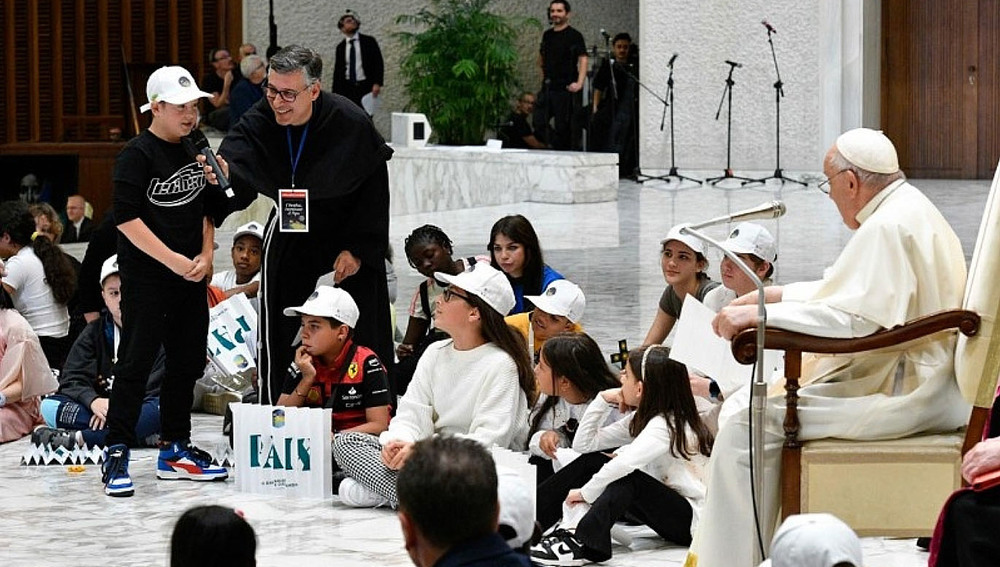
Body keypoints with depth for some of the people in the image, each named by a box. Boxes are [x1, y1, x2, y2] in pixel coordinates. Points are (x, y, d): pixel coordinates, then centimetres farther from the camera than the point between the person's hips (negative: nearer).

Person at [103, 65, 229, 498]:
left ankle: (175, 450, 21)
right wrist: (174, 261, -18)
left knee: (187, 362, 11)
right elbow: (128, 219, -17)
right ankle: (117, 455, -6)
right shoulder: (137, 155, -11)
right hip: (145, 277, -7)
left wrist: (205, 257, 3)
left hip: (191, 277, 7)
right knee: (135, 364, -8)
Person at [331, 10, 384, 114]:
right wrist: (335, 93, 7)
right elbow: (337, 71, 13)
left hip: (366, 88, -2)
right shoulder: (340, 47, 10)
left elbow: (379, 63, 0)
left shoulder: (369, 41, 3)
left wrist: (377, 83, -13)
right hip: (347, 88, 2)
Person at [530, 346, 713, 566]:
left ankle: (583, 545, -39)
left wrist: (585, 492, -26)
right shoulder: (641, 419, 10)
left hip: (693, 520, -9)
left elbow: (625, 463, -35)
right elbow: (584, 444, 10)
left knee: (627, 478, -31)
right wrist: (602, 400, 1)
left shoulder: (666, 425, -19)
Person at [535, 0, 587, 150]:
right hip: (548, 87, 7)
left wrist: (579, 83, -25)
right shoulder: (547, 35, 14)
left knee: (564, 128, -7)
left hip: (567, 89, -7)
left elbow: (583, 60, -14)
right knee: (539, 124, 2)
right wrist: (545, 76, 17)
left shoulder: (574, 36, -5)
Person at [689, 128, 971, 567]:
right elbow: (843, 290, 26)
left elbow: (855, 318, -28)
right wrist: (773, 295, 17)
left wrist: (761, 313, -26)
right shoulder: (908, 211, 16)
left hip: (902, 394, -12)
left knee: (747, 430, -16)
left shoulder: (889, 226, -18)